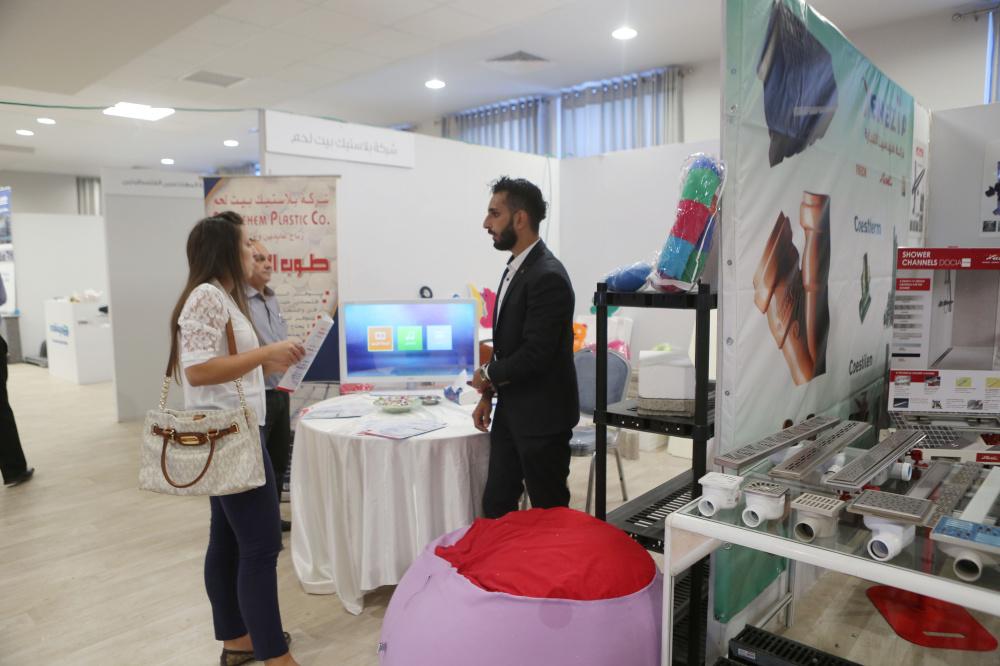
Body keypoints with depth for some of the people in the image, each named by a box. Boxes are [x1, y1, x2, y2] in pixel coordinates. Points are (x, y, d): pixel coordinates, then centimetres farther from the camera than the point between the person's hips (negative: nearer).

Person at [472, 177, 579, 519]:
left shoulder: (547, 276, -20)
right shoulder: (515, 269, 10)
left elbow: (536, 353, -23)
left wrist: (488, 375, -7)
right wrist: (489, 394, 10)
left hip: (541, 417, -9)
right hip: (511, 412, 9)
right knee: (495, 506, 15)